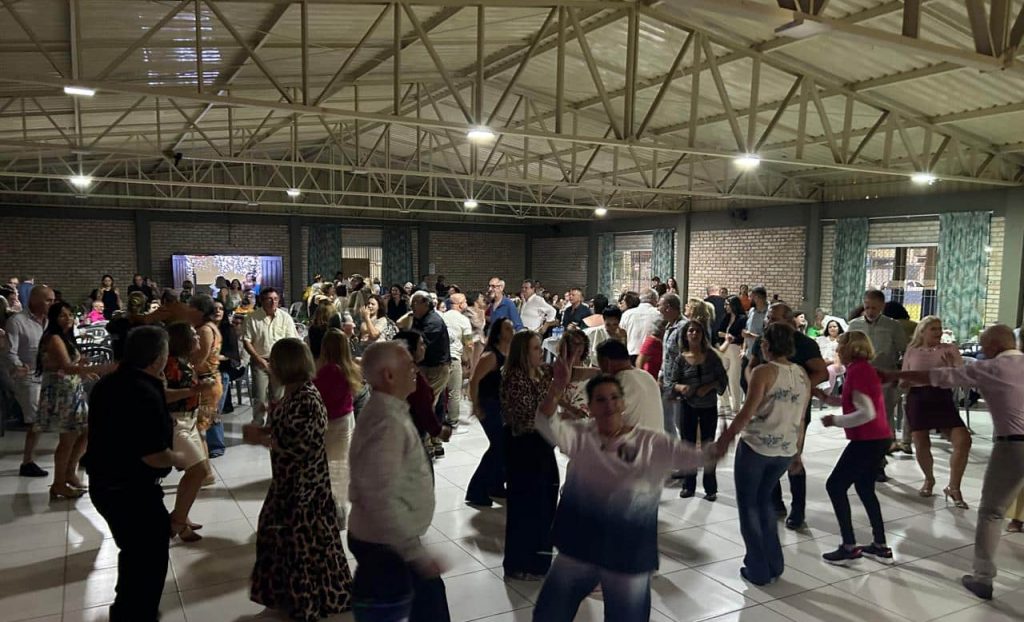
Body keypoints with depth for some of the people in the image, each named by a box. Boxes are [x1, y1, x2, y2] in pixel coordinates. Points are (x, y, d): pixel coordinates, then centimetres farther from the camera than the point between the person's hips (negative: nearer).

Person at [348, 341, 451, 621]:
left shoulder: (389, 410, 5)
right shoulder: (386, 422, -28)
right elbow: (382, 501, -32)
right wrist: (417, 553, -26)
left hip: (394, 538, 10)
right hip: (385, 544, -10)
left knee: (430, 596, 23)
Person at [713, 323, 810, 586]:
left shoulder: (763, 372, -14)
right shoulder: (803, 375, 6)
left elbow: (747, 413, -18)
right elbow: (800, 419, 12)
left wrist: (724, 439, -8)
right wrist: (796, 451, 22)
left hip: (756, 446, -6)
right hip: (785, 450, 6)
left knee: (748, 505, 10)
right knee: (764, 500, 24)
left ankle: (758, 570, 14)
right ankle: (774, 564, 26)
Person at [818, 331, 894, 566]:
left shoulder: (857, 370, -18)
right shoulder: (864, 368, 12)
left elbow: (867, 413, -23)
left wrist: (835, 420, -16)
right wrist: (828, 398, 14)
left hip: (868, 440, -10)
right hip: (878, 438, 10)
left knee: (835, 485, -3)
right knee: (865, 488, 19)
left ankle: (849, 547, 1)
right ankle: (881, 547, 25)